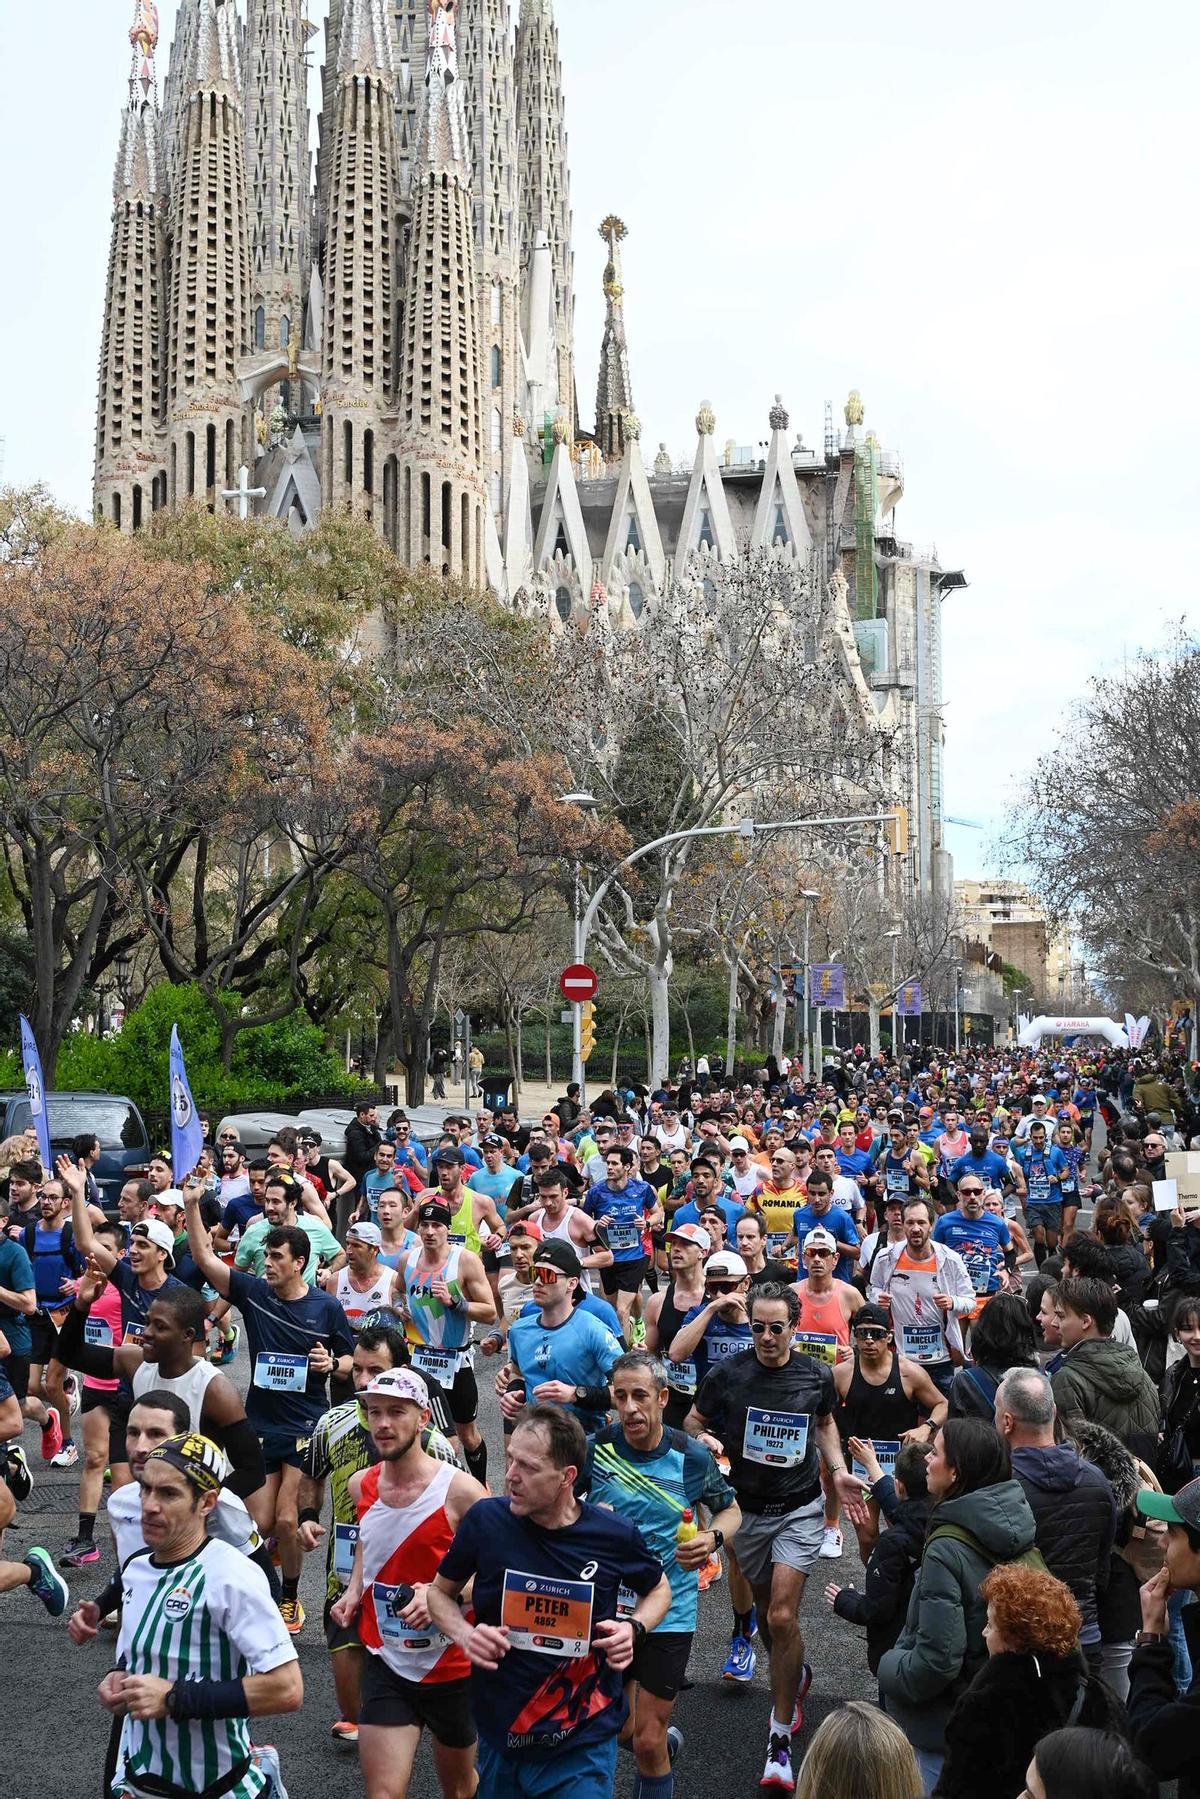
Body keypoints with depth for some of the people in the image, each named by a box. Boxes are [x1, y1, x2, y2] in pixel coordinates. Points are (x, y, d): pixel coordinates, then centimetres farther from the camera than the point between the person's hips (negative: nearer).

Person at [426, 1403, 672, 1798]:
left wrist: (634, 1628, -9)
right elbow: (440, 1592, 5)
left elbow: (658, 1590, 10)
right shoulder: (486, 1520, -12)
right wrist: (464, 1634, -14)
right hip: (499, 1739, 2)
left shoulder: (615, 1535, -12)